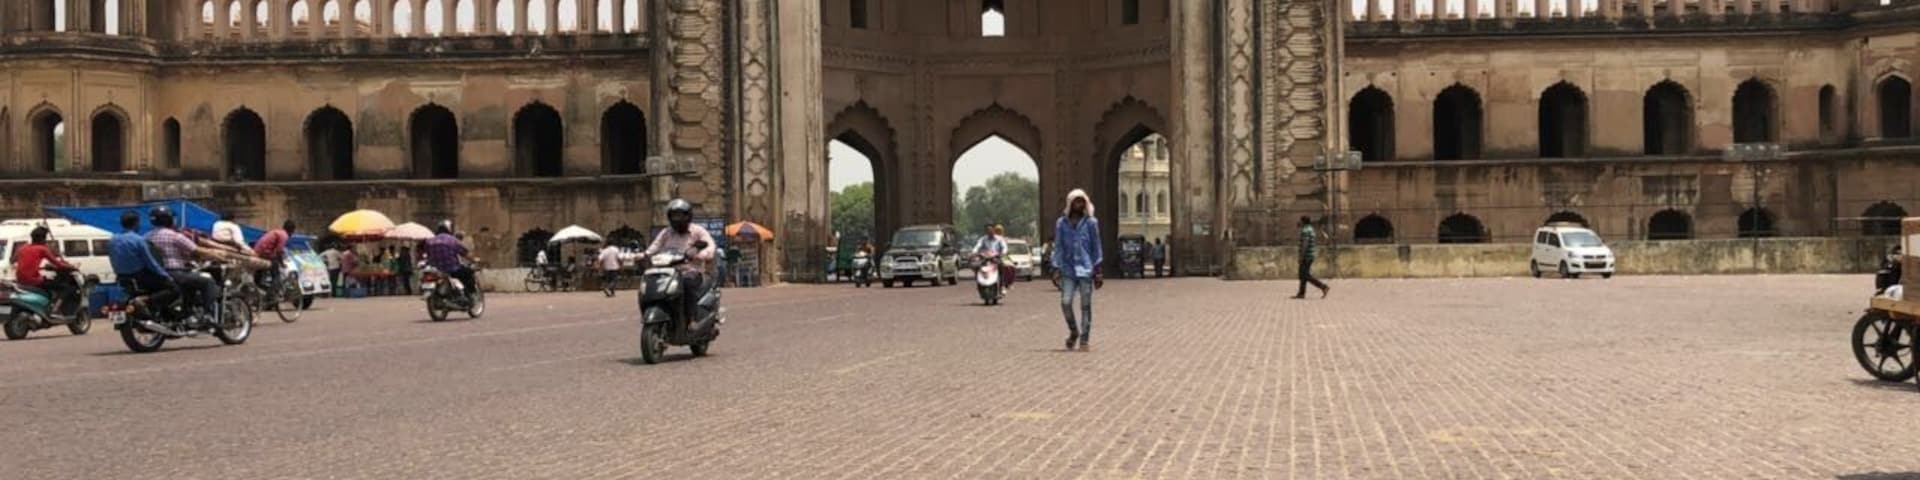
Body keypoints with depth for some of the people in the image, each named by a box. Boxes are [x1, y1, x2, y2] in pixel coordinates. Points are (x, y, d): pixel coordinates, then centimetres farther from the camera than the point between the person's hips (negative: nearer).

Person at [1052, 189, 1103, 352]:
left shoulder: (1091, 222, 3)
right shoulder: (1062, 223, 6)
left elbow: (1096, 247, 6)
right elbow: (1058, 247, 8)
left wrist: (1097, 271, 2)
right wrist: (1057, 269, 0)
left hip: (1086, 269, -1)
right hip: (1068, 269, 1)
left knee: (1086, 305, 0)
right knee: (1065, 302, -11)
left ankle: (1085, 339, 9)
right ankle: (1073, 332, 14)